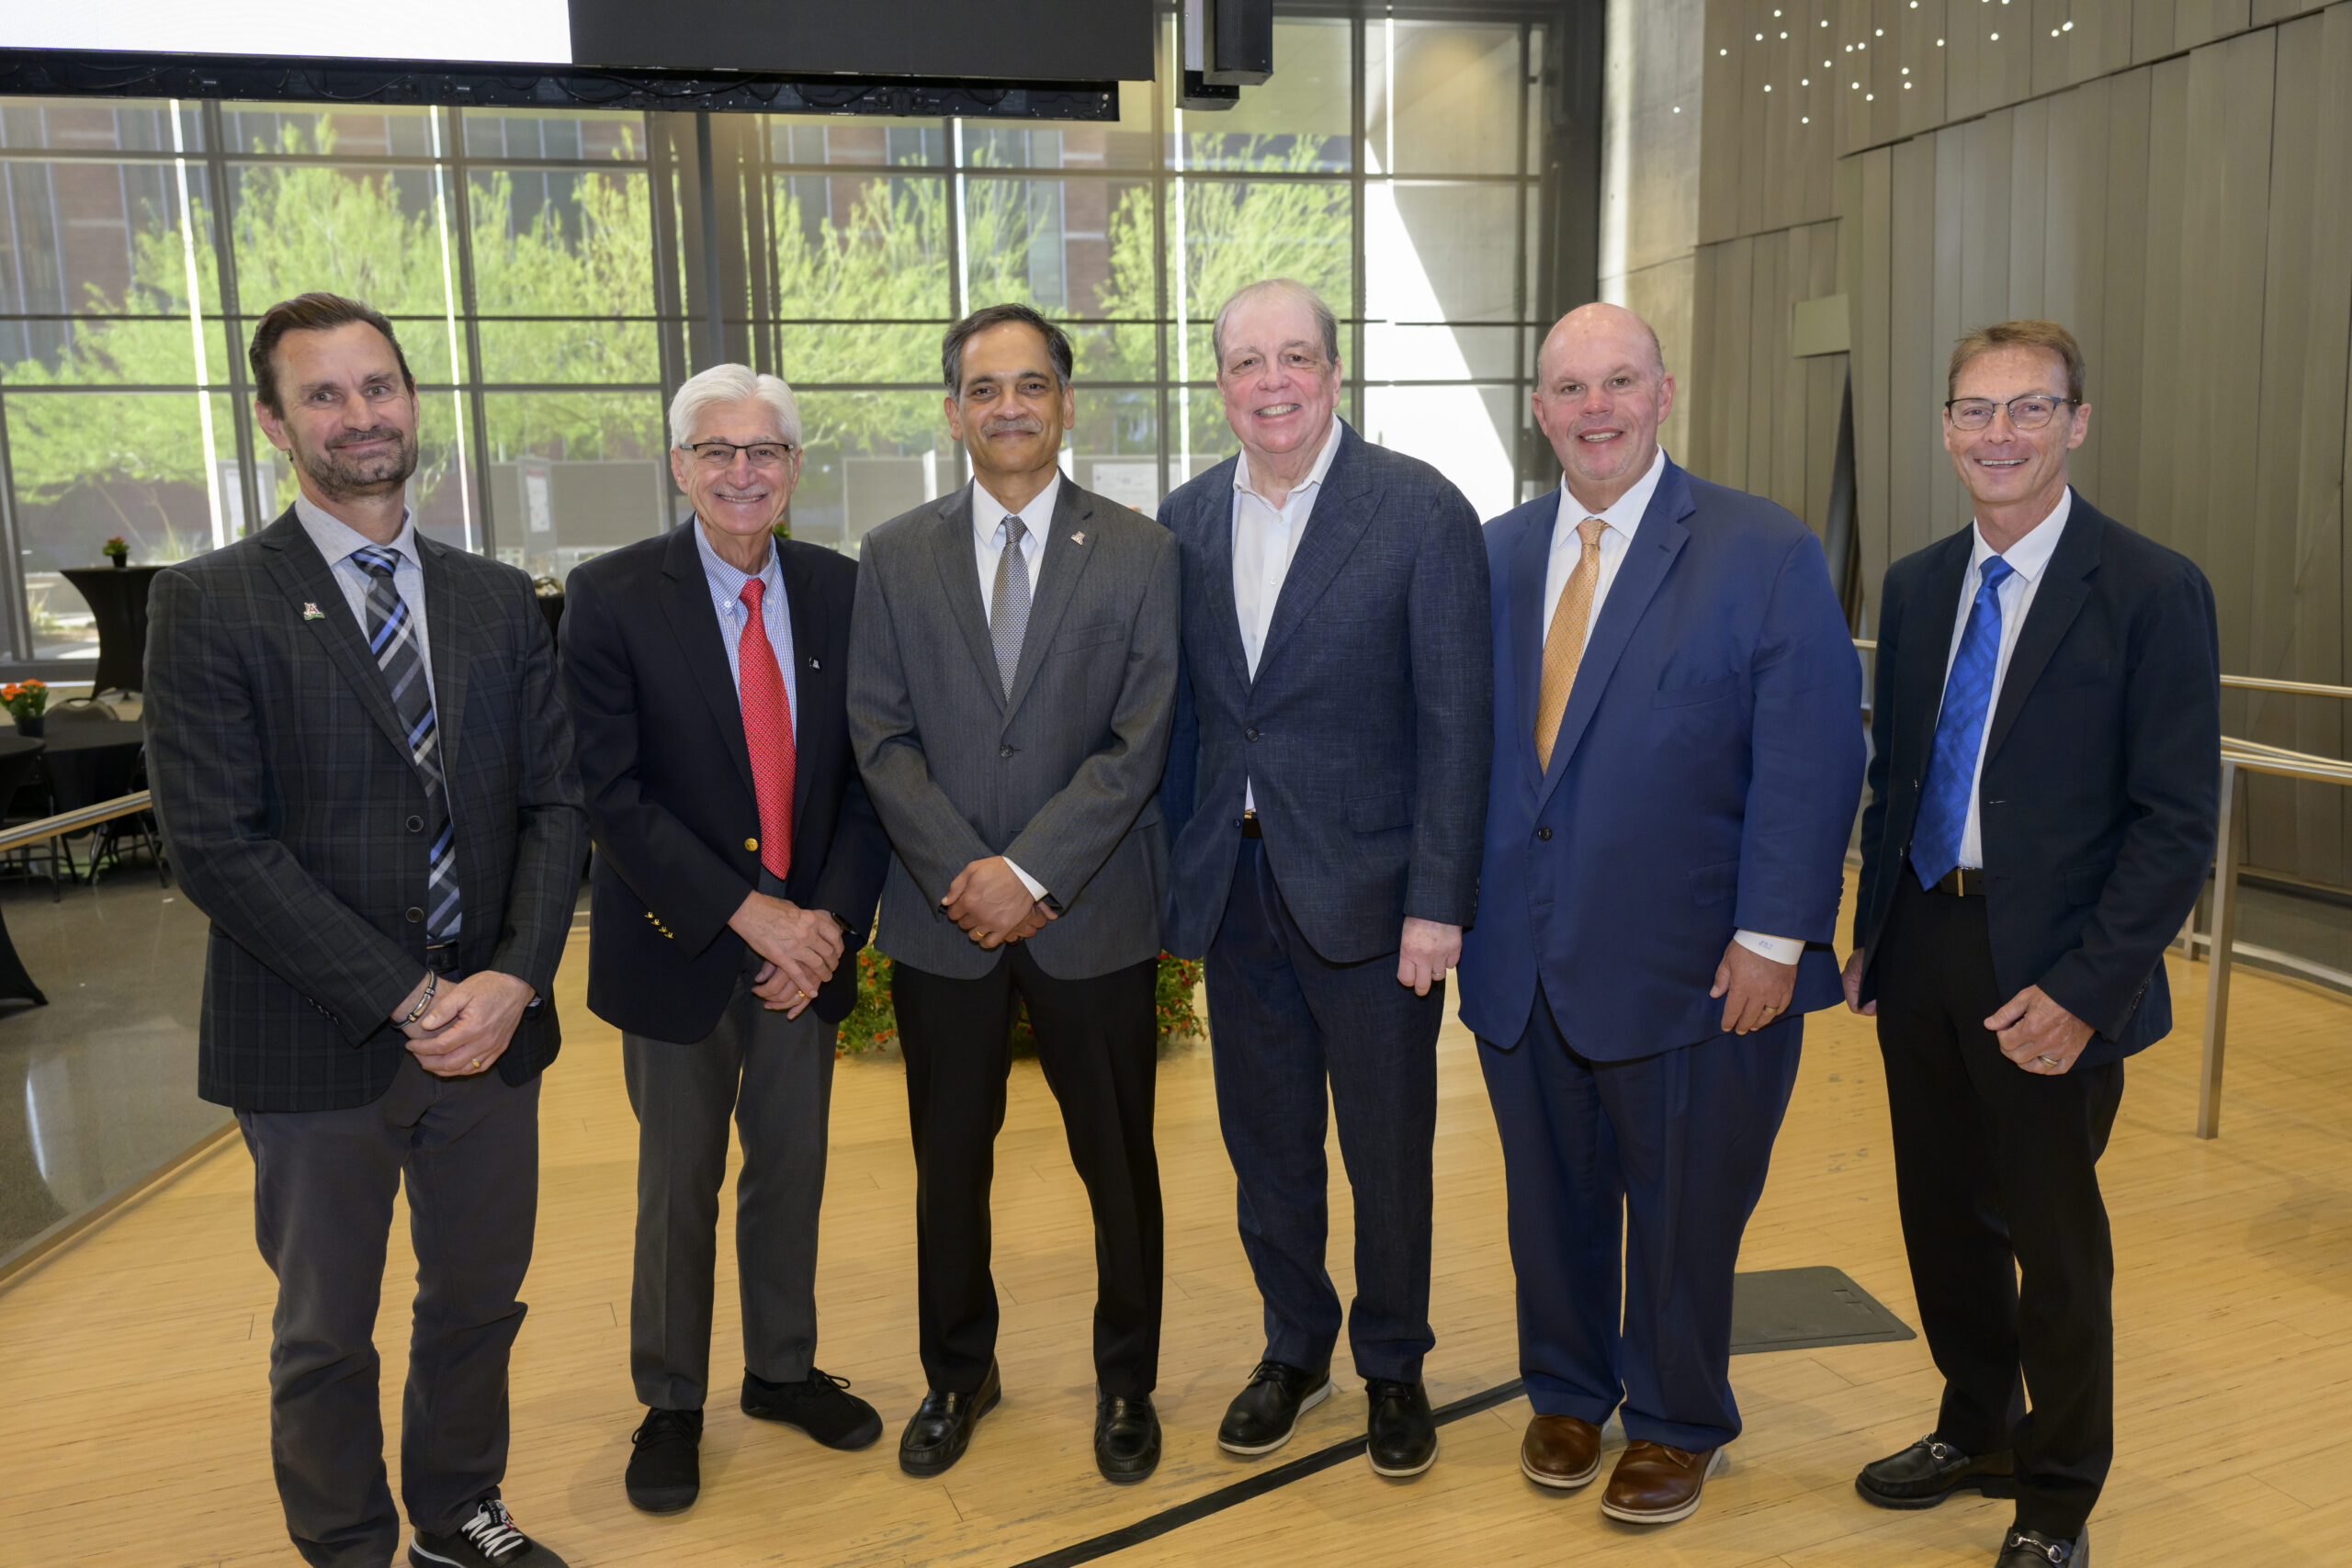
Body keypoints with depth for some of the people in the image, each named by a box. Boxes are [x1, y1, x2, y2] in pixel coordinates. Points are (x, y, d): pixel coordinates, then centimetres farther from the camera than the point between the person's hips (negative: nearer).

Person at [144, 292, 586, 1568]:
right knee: (325, 1337, 15)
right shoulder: (210, 604, -7)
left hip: (491, 1030, 4)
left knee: (479, 1299, 19)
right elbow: (216, 844, -14)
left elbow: (554, 804, 3)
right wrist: (405, 1000, -17)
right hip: (317, 1053, -4)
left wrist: (514, 980, -12)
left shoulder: (499, 600, 6)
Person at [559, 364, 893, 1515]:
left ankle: (782, 1369, 37)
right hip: (678, 944, -3)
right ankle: (670, 1403, 32)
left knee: (793, 1168, 16)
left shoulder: (840, 591, 0)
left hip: (807, 940, 3)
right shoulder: (612, 596, -10)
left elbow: (868, 773, 2)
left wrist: (832, 917, -10)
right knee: (679, 1185, 12)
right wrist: (749, 914, -19)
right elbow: (612, 794, -14)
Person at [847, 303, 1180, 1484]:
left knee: (1118, 1164, 11)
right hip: (943, 917, 2)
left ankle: (1126, 1380, 32)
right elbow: (881, 736, -1)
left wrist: (1030, 874, -15)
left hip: (1093, 917, -1)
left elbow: (1139, 743, -8)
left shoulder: (1139, 553, -1)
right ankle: (957, 1375, 36)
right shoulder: (895, 556, 5)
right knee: (949, 1164, 15)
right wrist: (963, 875, -12)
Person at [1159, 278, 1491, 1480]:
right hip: (1234, 886, 4)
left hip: (1366, 886, -4)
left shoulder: (1421, 510, -8)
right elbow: (1181, 710, 10)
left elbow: (1453, 719, -10)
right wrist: (1173, 875, 7)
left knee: (1388, 1148, 10)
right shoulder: (1186, 519, 6)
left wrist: (1436, 902, -14)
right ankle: (1294, 1348, 37)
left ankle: (1393, 1365, 33)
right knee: (1266, 1143, 16)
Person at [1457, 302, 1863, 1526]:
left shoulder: (1766, 554, -7)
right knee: (1550, 1195, 18)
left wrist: (1773, 938, -15)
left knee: (1684, 1207, 13)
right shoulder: (1495, 555, 6)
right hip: (1520, 956, 4)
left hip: (1687, 963, -3)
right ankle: (1565, 1393, 41)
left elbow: (1811, 762, -11)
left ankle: (1676, 1423, 36)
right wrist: (1453, 902, 4)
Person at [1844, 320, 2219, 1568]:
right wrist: (1873, 932, 9)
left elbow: (2177, 822, -13)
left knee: (2053, 1240, 10)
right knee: (1942, 1214, 18)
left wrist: (2083, 990, -18)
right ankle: (1976, 1430, 41)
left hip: (2047, 975, -5)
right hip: (1922, 948, 5)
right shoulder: (1916, 586, 7)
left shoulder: (2152, 591, -11)